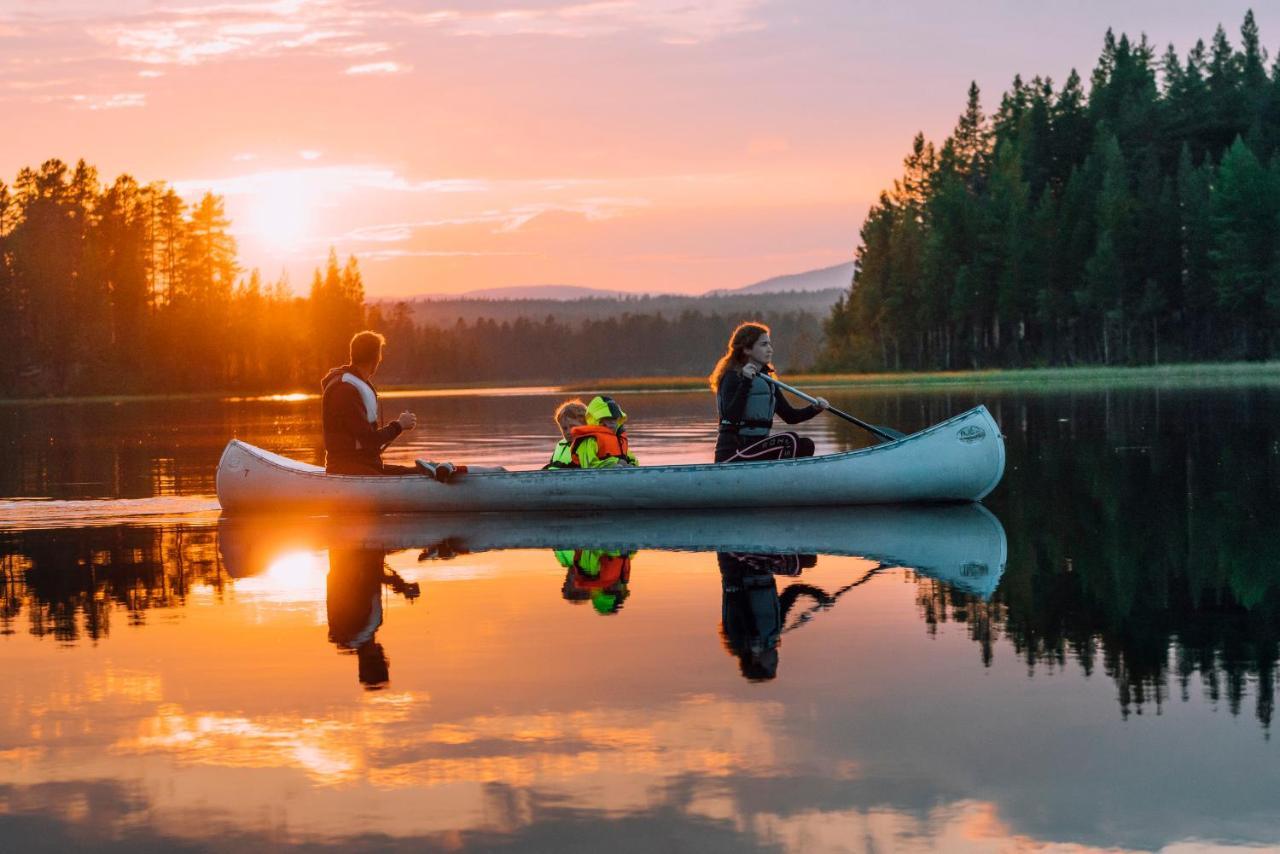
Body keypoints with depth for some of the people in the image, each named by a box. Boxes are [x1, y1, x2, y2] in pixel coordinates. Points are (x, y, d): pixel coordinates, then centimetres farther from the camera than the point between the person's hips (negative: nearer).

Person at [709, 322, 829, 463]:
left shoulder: (765, 380, 17)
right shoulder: (733, 377, -9)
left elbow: (790, 416, 16)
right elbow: (731, 417, -24)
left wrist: (815, 408, -1)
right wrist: (745, 382, -30)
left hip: (757, 448, 9)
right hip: (732, 453, -9)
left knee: (805, 445, -5)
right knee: (789, 440, -22)